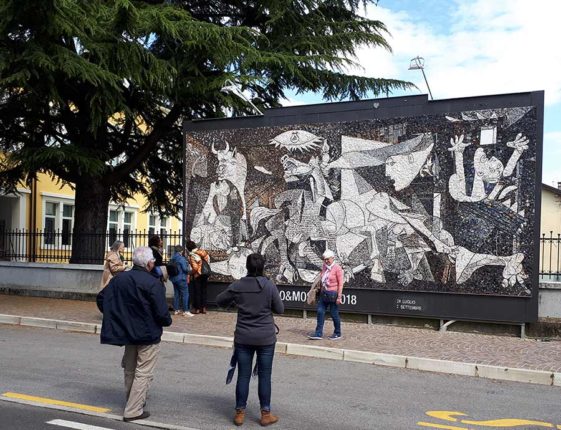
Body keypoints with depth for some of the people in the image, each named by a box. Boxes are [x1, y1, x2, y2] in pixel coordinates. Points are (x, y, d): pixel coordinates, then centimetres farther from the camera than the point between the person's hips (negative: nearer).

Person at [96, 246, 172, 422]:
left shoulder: (119, 279, 0)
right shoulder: (153, 283, -20)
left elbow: (101, 298, 5)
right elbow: (161, 312, -22)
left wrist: (115, 317, 15)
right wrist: (167, 321, 0)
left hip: (128, 332, 7)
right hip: (148, 335, -7)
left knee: (130, 370, 23)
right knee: (143, 373, 3)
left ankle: (132, 401, 39)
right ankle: (133, 411, 5)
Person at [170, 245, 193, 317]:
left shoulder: (172, 259, 8)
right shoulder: (181, 258, -15)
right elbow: (185, 269, -18)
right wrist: (189, 268, 2)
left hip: (174, 279, 8)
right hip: (181, 279, -8)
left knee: (176, 294, 14)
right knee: (185, 294, -4)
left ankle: (176, 310, 19)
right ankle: (185, 311, -6)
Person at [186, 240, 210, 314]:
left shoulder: (192, 256, -16)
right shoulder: (203, 252, -1)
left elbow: (195, 268, -23)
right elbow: (208, 260, 5)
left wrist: (191, 273, -4)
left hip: (197, 275, -5)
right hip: (205, 274, 5)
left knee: (197, 292, 5)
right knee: (204, 291, 13)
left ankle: (197, 308, 7)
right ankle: (204, 308, 14)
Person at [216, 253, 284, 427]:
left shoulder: (237, 285, -6)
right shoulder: (269, 285, -12)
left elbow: (220, 301, 8)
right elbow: (280, 309, -4)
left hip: (243, 337, 2)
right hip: (265, 337, -2)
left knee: (243, 375, 10)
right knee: (264, 376, 8)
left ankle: (239, 413, 18)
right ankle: (265, 414, 16)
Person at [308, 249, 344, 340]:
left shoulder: (337, 268, -12)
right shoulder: (324, 267, 8)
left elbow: (340, 283, -12)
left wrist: (339, 297, -15)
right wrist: (321, 291, 17)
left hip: (333, 294, -7)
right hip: (324, 293, 7)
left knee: (334, 314, 3)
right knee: (320, 312, 3)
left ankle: (337, 334, 19)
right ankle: (318, 333, 8)